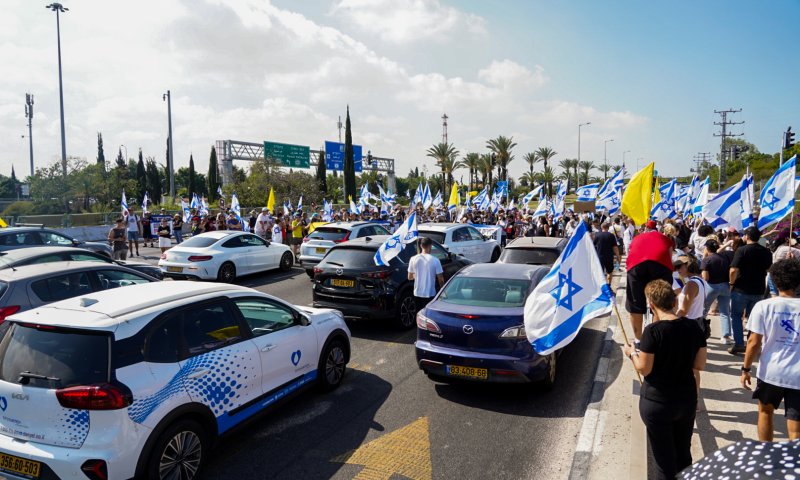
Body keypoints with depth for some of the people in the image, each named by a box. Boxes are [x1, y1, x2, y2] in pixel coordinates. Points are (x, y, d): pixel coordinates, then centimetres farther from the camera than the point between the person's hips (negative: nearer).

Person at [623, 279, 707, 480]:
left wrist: (632, 353, 1)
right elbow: (700, 365, 2)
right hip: (687, 400, 5)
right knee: (683, 454, 22)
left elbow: (644, 369, -16)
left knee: (665, 460, 11)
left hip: (657, 403, -5)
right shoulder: (693, 327, -5)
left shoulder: (653, 331, -21)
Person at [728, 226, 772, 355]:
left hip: (741, 289, -5)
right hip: (759, 290, 5)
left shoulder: (742, 250, -15)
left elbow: (733, 270, -23)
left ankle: (739, 344, 1)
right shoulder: (766, 252, 3)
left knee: (736, 315, 9)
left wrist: (731, 282, -8)